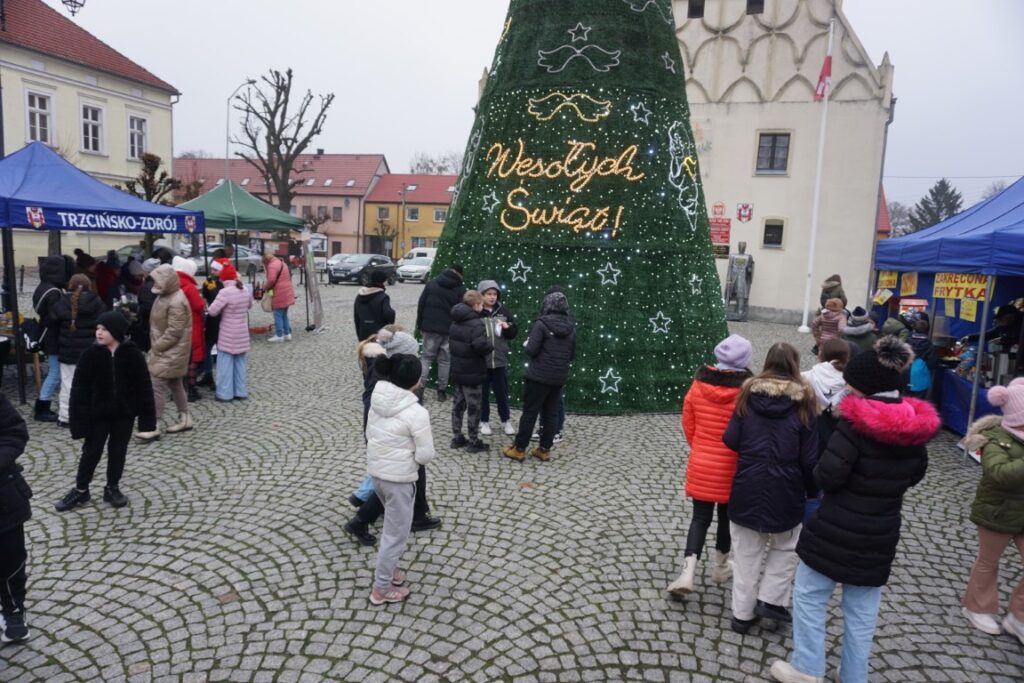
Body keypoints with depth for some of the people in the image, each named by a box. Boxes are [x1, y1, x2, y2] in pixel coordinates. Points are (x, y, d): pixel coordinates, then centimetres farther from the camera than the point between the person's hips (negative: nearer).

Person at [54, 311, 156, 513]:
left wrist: (147, 416, -8)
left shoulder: (132, 354, -10)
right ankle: (80, 490, 25)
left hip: (124, 413, 0)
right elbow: (80, 389, -8)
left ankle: (112, 488, 27)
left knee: (118, 451, 11)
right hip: (98, 413, 0)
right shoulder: (91, 354, -9)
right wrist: (79, 418, -12)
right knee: (91, 451, 10)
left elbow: (144, 387, -7)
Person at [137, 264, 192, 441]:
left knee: (157, 385, -9)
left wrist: (157, 347, -16)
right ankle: (185, 418, 25)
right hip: (166, 349, 10)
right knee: (174, 384, 16)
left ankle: (153, 427, -5)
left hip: (172, 351, -10)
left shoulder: (177, 302, -22)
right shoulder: (165, 296, 10)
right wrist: (155, 346, 11)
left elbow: (174, 332, -23)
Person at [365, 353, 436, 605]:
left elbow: (369, 434, 10)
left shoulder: (378, 400, -3)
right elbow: (426, 455, -19)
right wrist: (410, 452, 1)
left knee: (394, 525, 28)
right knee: (396, 533, 9)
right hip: (399, 478, -8)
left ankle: (390, 567, 42)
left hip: (375, 471, 8)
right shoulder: (417, 412, -24)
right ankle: (382, 589, 22)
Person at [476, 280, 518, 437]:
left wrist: (507, 327, -9)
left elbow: (514, 332, 10)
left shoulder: (503, 311, 4)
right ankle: (484, 421, 26)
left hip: (500, 360, 3)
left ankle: (506, 420, 29)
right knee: (483, 393, 11)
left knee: (502, 392, 14)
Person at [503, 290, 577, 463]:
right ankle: (544, 449, 18)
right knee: (551, 414, 12)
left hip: (539, 376, -5)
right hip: (559, 378, 5)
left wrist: (526, 344, 6)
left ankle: (519, 449, 9)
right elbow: (572, 354, 12)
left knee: (530, 412, 2)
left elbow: (532, 351, -14)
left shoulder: (542, 324, -12)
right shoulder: (571, 327, 5)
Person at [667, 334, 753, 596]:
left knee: (700, 517, 11)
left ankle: (688, 572, -3)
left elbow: (688, 423, 2)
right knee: (727, 516, 19)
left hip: (701, 464, 2)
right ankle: (720, 567, 36)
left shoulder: (698, 385, -7)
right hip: (731, 467, -2)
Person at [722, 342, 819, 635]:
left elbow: (730, 440, -4)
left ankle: (742, 613, 21)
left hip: (747, 487, 2)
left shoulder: (748, 394, -3)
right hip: (785, 490, -1)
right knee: (785, 547, 23)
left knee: (747, 554, 13)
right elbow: (809, 457, -6)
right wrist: (813, 492, 8)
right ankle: (770, 599, 17)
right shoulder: (803, 401, -7)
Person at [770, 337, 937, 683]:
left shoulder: (857, 420, -21)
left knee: (809, 595, 12)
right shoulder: (915, 424, -1)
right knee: (862, 610, 18)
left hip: (837, 530, -6)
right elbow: (915, 473, 15)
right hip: (880, 534, 6)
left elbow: (827, 475, -23)